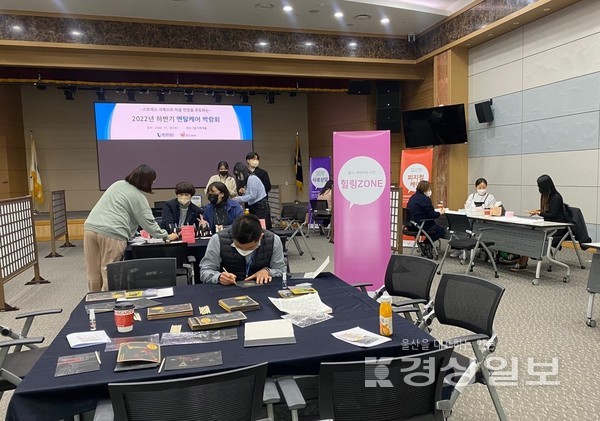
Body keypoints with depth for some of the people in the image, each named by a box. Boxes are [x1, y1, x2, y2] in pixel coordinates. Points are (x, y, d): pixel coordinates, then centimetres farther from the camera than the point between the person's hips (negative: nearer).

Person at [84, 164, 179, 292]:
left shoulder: (117, 184, 19)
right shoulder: (139, 197, 0)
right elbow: (149, 223, 0)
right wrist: (166, 236, 11)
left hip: (90, 228, 7)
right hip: (112, 234, -6)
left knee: (93, 274, 11)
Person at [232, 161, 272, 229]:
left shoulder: (252, 178, -11)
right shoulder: (247, 180, 16)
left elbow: (253, 196, -16)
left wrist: (238, 199, -11)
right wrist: (244, 192, -4)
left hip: (261, 207, -9)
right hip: (253, 207, 9)